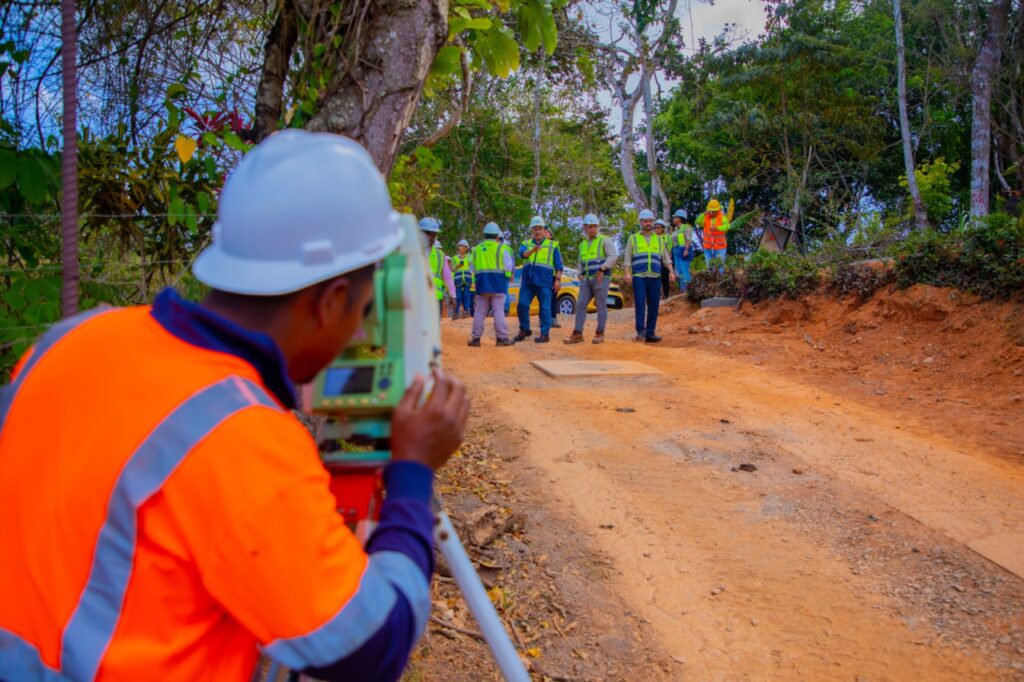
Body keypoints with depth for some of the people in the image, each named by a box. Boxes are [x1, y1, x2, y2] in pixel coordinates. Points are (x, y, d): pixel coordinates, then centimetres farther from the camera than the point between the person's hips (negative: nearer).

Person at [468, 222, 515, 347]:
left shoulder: (477, 249, 11)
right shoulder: (502, 248, -4)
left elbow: (473, 269, 15)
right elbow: (508, 267, -6)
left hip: (481, 284, 4)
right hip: (498, 284, -4)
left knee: (480, 311, 8)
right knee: (498, 311, -3)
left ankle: (476, 337, 8)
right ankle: (501, 337, -5)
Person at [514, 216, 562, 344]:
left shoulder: (552, 245, 9)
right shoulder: (526, 244, 13)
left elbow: (558, 265, 7)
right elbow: (522, 254, -10)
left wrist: (558, 280, -4)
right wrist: (533, 250, -31)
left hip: (544, 281, -2)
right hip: (527, 280, 3)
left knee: (545, 308, -4)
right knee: (522, 305, -1)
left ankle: (545, 334, 1)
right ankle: (524, 330, 15)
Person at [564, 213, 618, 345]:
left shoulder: (604, 240, -1)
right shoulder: (583, 244, 18)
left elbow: (613, 255, -13)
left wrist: (602, 269, -23)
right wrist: (581, 275, 8)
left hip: (601, 278, -6)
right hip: (587, 280, 6)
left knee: (601, 306, -2)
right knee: (580, 305, -3)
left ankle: (600, 334, 5)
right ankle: (577, 334, -3)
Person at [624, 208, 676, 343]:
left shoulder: (659, 240, 16)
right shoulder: (633, 238, 9)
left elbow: (665, 258, 14)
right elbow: (628, 259, 4)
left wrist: (671, 271, -2)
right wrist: (627, 273, -11)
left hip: (655, 277, 3)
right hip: (638, 276, -3)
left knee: (653, 306, 0)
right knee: (640, 304, -13)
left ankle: (650, 333, 3)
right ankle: (640, 332, -14)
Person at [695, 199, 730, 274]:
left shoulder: (722, 217, -11)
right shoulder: (705, 217, -2)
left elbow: (726, 226, -31)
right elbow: (698, 223, -20)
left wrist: (717, 228, -51)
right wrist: (704, 214, -34)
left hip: (719, 247, -3)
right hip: (708, 247, 3)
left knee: (720, 267, -1)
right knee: (709, 267, 12)